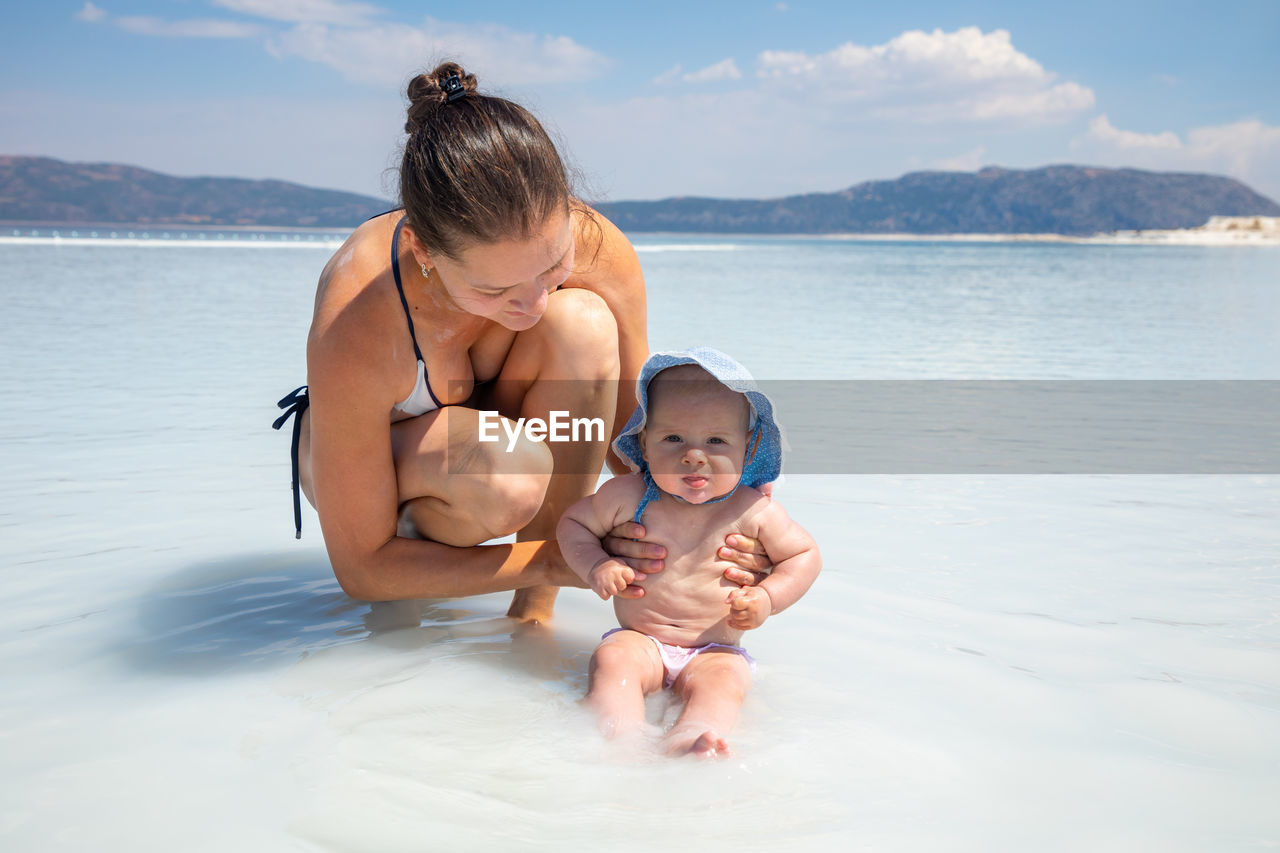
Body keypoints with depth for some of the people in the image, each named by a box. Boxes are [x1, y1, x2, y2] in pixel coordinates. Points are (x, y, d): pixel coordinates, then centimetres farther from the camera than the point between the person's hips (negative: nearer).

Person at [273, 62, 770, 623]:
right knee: (508, 479, -38)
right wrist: (554, 561, -33)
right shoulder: (354, 330, -38)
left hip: (492, 429, 4)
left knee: (583, 325, -30)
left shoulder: (597, 251, -28)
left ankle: (534, 607, -16)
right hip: (362, 456, -3)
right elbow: (361, 570, -27)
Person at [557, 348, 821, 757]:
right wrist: (596, 567, -10)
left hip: (714, 650, -1)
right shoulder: (627, 496, -5)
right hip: (639, 641, 1)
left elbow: (804, 555, 7)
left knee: (724, 678, -31)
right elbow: (573, 523, 9)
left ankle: (685, 739, -53)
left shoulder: (754, 512, -6)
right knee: (611, 659, -29)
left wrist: (766, 598, -9)